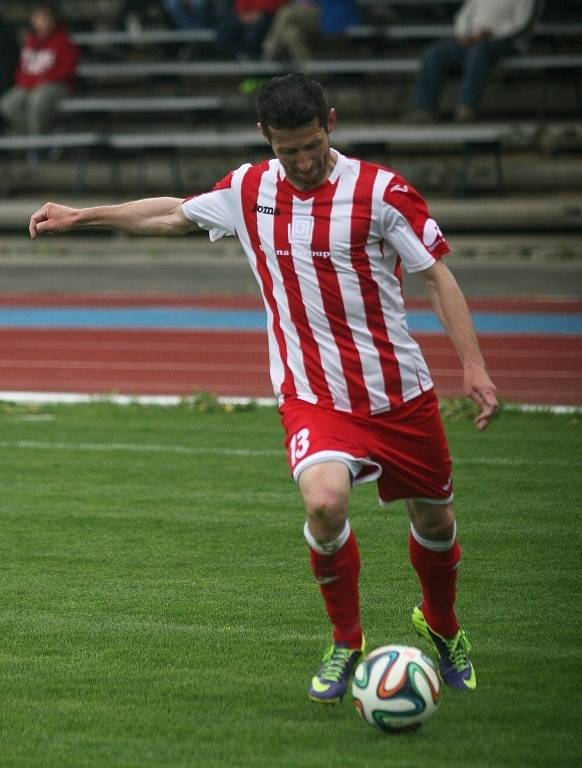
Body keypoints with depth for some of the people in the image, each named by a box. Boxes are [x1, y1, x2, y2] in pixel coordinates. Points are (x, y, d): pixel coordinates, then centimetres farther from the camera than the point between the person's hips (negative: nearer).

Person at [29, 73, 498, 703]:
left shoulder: (380, 191, -10)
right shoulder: (247, 191, 0)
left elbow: (437, 274, -6)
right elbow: (173, 214, 19)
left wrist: (473, 367, -14)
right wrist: (81, 217, 22)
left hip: (400, 392, 0)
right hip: (312, 396, 0)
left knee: (433, 519, 12)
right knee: (324, 500, -27)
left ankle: (441, 628, 46)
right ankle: (345, 644, -4)